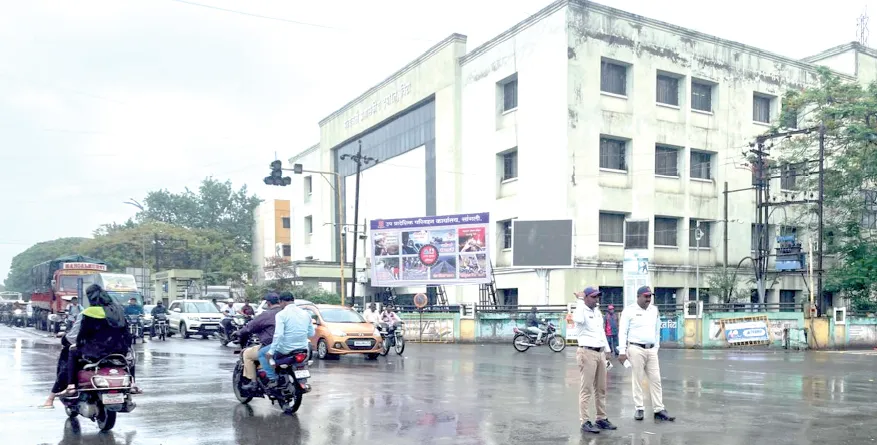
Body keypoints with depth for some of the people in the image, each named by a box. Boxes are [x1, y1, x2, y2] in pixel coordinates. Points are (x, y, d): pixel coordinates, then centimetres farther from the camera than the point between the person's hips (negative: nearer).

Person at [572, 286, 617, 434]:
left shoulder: (598, 311, 15)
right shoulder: (582, 311, -10)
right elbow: (577, 319, -35)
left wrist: (606, 350, 21)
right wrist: (580, 300, -23)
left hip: (600, 352, 8)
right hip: (587, 353, -8)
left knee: (601, 389, 12)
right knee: (586, 389, -6)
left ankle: (601, 419, 20)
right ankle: (585, 422, -3)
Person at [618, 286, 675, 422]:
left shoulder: (654, 310, 11)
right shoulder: (629, 310, -5)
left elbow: (657, 330, 18)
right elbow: (623, 332, -7)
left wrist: (656, 347, 13)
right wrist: (622, 351, -11)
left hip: (651, 350, 5)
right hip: (636, 349, -5)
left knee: (656, 380, 4)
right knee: (637, 380, 1)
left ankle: (659, 410, 8)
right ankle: (639, 409, 9)